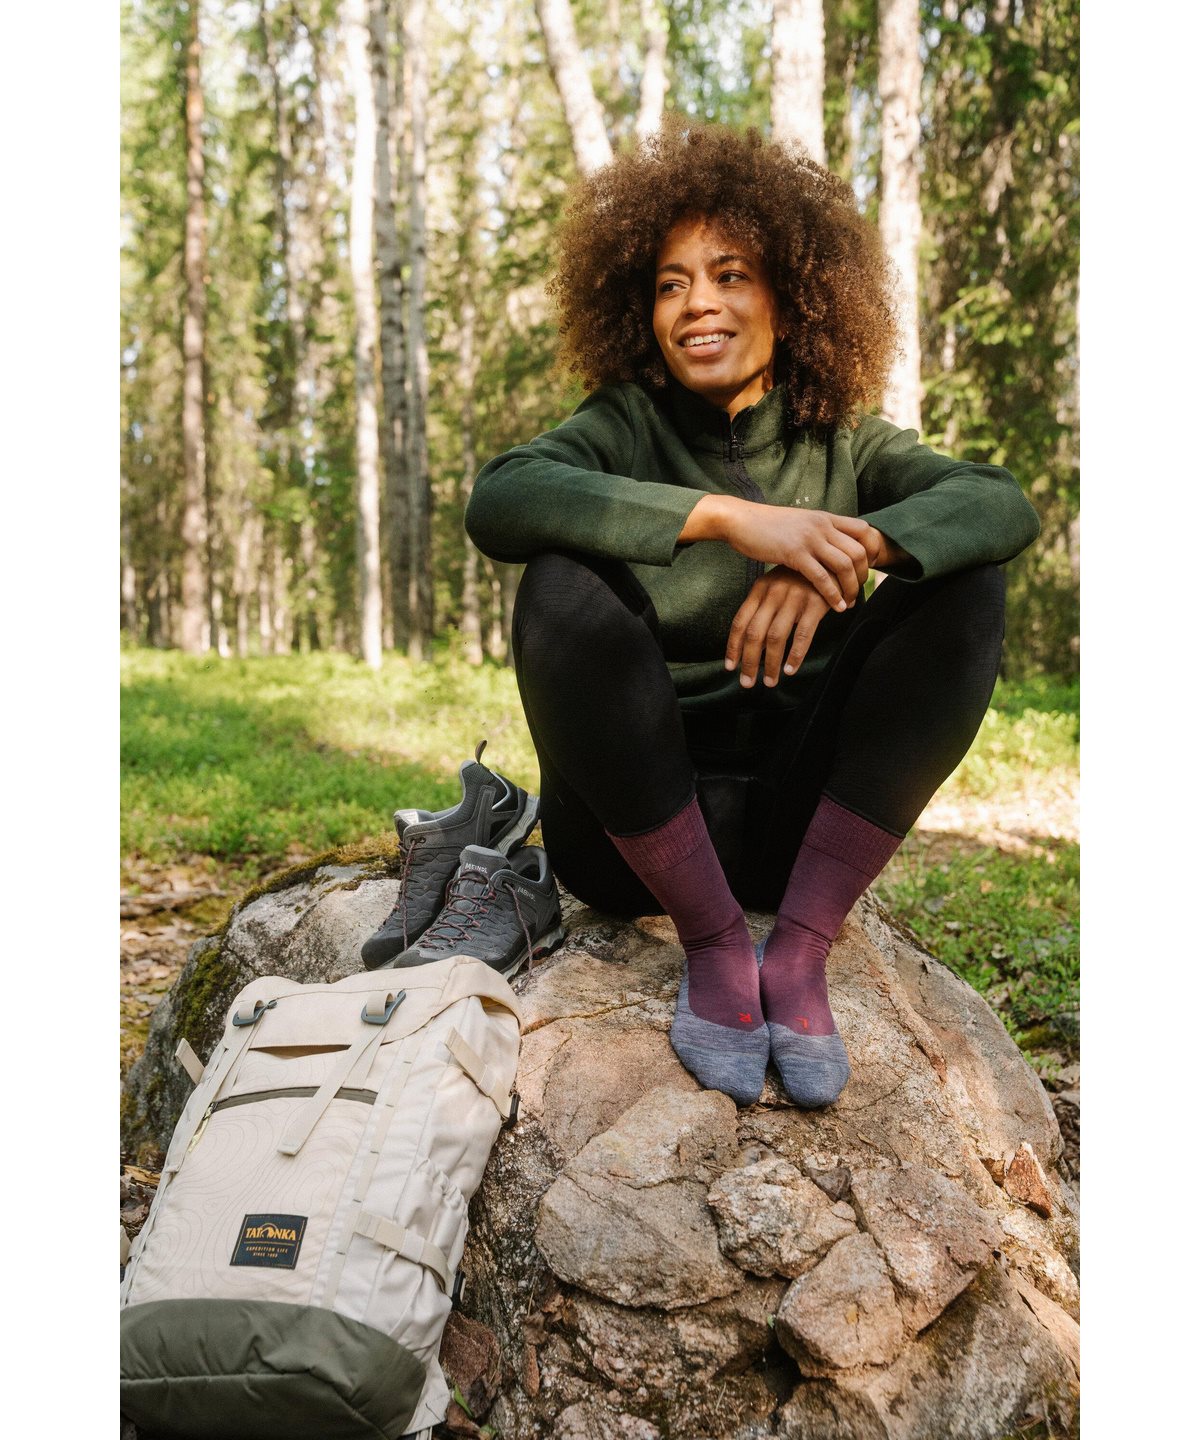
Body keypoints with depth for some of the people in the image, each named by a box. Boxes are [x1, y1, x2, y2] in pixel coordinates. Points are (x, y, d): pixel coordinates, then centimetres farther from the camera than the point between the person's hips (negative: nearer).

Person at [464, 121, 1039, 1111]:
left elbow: (1004, 502, -15)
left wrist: (847, 547, -34)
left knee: (965, 584, -14)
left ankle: (799, 951, -18)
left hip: (799, 826, 2)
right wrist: (729, 516, -34)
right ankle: (716, 945, -16)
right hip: (636, 831, -1)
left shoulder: (840, 445, 4)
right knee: (563, 587, -26)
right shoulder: (625, 427, -2)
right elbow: (498, 501, -25)